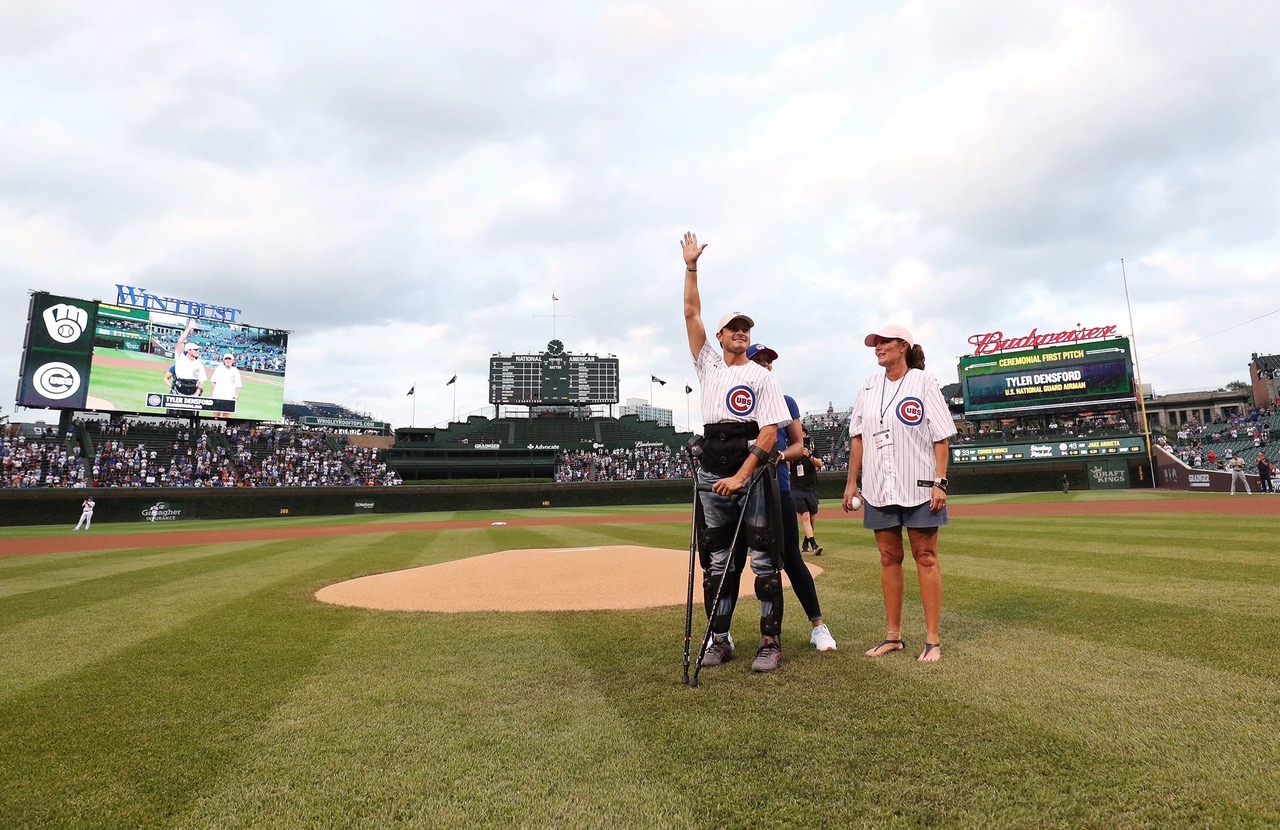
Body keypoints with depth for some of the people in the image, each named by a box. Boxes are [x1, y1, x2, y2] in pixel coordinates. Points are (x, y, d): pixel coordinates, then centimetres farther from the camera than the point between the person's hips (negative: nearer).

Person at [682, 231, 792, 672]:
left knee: (764, 558, -2)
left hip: (753, 469, -4)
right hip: (711, 470, 4)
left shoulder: (762, 376, 4)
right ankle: (719, 640, 16)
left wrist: (741, 476, -16)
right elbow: (691, 313, 10)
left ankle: (771, 641, 6)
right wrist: (691, 267, 5)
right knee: (715, 559, 7)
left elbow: (770, 432, -6)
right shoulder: (708, 363, 16)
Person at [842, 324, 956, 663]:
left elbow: (940, 437, -5)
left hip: (919, 486, -4)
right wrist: (851, 482, 8)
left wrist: (940, 482, -13)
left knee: (925, 558, 0)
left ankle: (933, 639, 7)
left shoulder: (924, 382, -1)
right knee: (889, 559, 8)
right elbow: (858, 437, 12)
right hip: (878, 488, 4)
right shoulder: (868, 387, 12)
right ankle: (893, 635, 17)